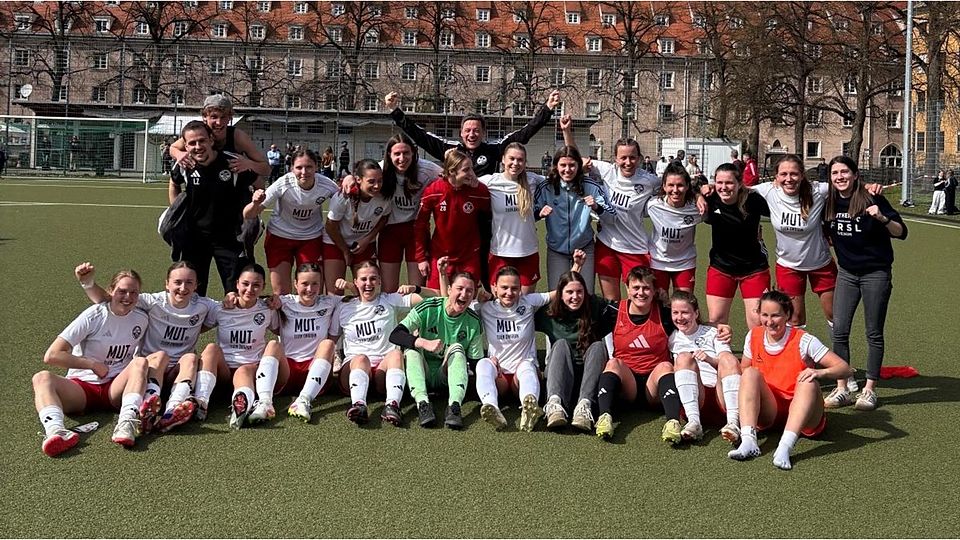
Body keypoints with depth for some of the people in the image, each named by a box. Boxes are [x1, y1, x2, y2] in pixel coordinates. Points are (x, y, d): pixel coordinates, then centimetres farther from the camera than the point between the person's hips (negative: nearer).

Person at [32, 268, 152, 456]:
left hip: (115, 388, 2)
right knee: (42, 378, -30)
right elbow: (51, 356, -11)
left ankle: (127, 423, -49)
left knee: (141, 363, -27)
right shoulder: (94, 316, -5)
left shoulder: (141, 319, 7)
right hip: (80, 387, -2)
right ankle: (55, 430, -59)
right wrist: (93, 365, -9)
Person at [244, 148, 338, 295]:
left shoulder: (326, 185, -21)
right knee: (280, 293, 0)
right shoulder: (284, 184, -25)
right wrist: (256, 203, -45)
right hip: (280, 236, -1)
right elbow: (248, 215, -22)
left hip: (311, 237, 1)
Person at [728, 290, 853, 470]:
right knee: (750, 373, -22)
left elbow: (845, 368, -15)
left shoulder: (802, 341, -10)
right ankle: (748, 441, -39)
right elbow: (742, 371, 11)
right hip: (768, 413, 3)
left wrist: (821, 372, -37)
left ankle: (785, 447, -48)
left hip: (798, 410, -3)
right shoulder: (753, 337, 1)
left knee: (809, 383, -32)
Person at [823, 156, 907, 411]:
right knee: (839, 331, -1)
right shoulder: (829, 203, 1)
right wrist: (828, 239, 3)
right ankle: (842, 389, 7)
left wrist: (882, 218, -28)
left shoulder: (871, 200, -12)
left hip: (876, 273, -4)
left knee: (874, 333, 4)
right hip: (846, 273, 4)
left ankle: (869, 390, 13)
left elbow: (901, 232, -13)